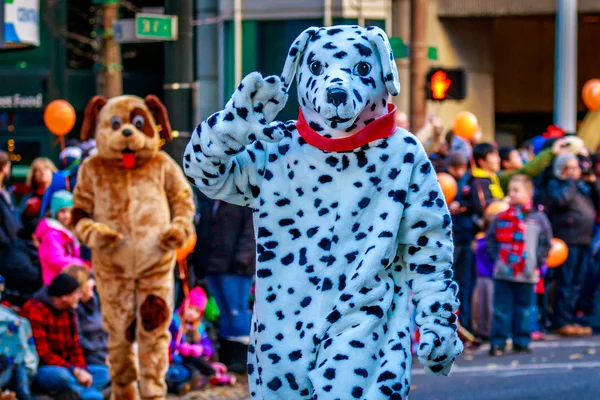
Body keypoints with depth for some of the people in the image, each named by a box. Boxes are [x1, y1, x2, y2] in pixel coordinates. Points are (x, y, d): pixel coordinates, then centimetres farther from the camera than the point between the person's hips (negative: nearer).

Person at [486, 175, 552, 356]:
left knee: (525, 309, 7)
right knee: (501, 310, 1)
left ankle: (521, 342, 16)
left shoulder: (538, 218, 2)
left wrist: (538, 261, -4)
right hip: (503, 273, 0)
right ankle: (497, 343, 5)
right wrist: (495, 257, -3)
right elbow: (490, 240, 8)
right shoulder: (501, 217, 3)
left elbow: (546, 242, 5)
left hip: (527, 274, 0)